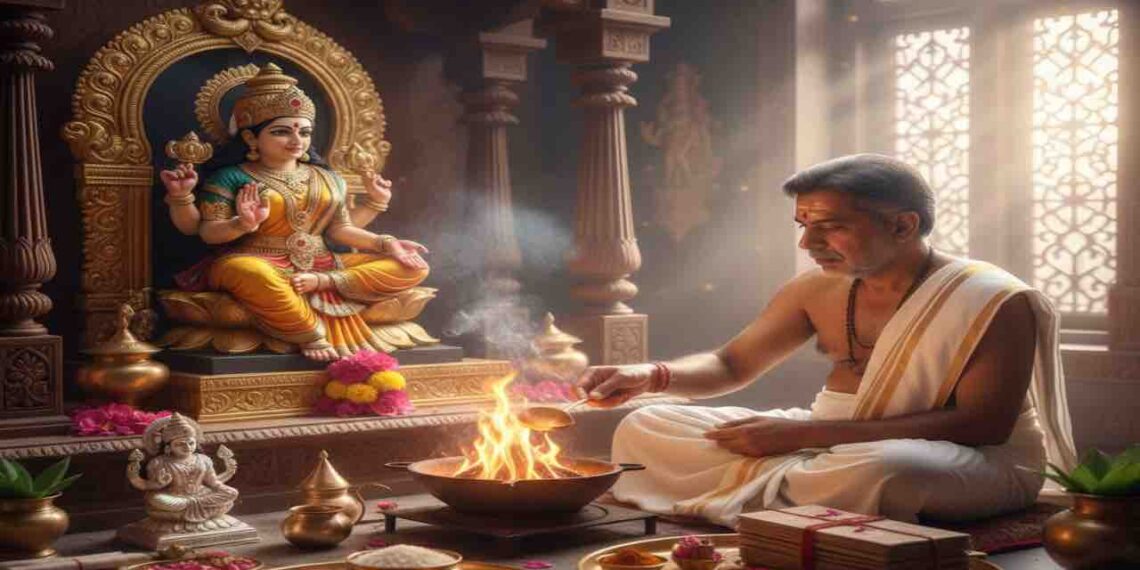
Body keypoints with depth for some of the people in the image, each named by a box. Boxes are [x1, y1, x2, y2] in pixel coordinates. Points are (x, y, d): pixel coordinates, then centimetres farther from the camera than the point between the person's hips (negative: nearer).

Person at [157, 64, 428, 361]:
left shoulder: (327, 178, 17)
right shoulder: (230, 178, 2)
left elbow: (340, 228, 15)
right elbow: (206, 231, -4)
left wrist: (383, 243, -1)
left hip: (322, 265, 5)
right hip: (262, 264, -5)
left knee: (413, 265, -12)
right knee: (250, 273, -46)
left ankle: (322, 283, -29)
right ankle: (314, 337, -31)